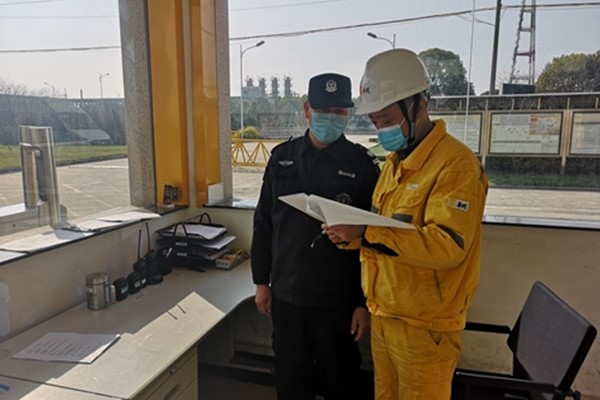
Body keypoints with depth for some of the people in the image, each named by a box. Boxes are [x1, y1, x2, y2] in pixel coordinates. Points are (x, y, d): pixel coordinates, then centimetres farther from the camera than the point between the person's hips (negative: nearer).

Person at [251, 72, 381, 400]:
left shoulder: (363, 165, -9)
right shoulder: (281, 157, 1)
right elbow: (264, 224, 6)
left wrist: (365, 301, -7)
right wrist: (261, 281, 7)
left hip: (337, 300, -3)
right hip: (286, 295, 3)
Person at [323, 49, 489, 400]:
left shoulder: (456, 163, -18)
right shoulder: (395, 161, 10)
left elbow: (448, 245, -27)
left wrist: (365, 233, -30)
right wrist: (352, 235, -5)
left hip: (424, 325, -8)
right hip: (384, 315, 8)